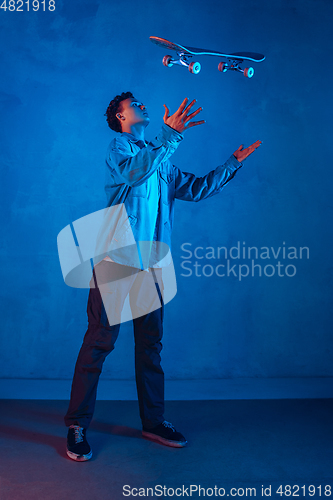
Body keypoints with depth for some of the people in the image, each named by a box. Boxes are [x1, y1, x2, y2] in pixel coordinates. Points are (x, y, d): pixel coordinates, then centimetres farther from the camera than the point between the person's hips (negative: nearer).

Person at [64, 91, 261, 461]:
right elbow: (135, 171, -21)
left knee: (150, 344, 10)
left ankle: (153, 421, 22)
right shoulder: (119, 146, 2)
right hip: (117, 260, -6)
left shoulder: (161, 160, 21)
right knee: (99, 341, -4)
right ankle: (77, 425, 7)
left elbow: (195, 189, 23)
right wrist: (171, 134, -27)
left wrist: (233, 163, 23)